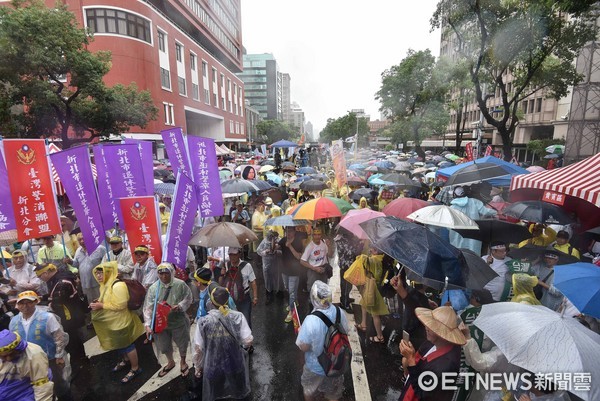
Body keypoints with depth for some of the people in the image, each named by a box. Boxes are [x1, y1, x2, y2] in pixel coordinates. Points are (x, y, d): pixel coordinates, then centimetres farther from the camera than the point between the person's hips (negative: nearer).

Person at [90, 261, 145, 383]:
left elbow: (120, 305, -29)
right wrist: (98, 302, 0)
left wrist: (101, 306, -25)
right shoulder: (105, 285, 4)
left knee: (127, 344, 5)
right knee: (119, 343, 25)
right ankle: (125, 360, 48)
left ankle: (135, 368, 22)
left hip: (121, 321, -9)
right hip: (111, 321, 9)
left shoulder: (118, 285, -28)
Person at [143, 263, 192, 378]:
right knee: (164, 346, 22)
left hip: (178, 322, -2)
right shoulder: (153, 288, -13)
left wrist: (179, 306, -25)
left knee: (182, 344, 17)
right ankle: (170, 362, 54)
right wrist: (148, 325, -18)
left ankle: (183, 362, 49)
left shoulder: (180, 284, -17)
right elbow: (148, 308, -11)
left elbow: (188, 299, -7)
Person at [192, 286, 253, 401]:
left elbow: (198, 348, -9)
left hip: (213, 367, 0)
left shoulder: (203, 322, -18)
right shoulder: (238, 316, -18)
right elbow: (248, 341, -17)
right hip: (235, 365, 0)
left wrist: (197, 366, 8)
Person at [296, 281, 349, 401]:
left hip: (316, 367, -3)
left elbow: (303, 347, -24)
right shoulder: (340, 312, -21)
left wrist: (301, 332, -6)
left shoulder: (311, 320, -37)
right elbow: (345, 334, -3)